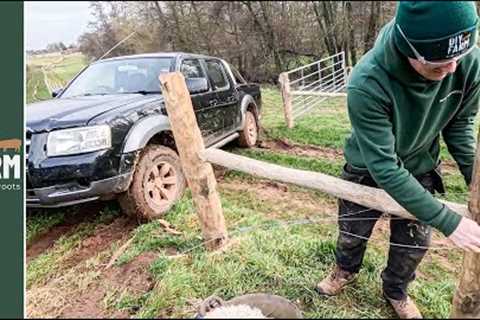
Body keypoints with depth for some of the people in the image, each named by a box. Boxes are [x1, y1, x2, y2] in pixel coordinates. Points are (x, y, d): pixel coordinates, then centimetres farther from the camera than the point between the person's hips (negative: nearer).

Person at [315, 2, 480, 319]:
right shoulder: (367, 84, -39)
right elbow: (384, 167, -35)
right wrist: (448, 221, -33)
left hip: (419, 169, 3)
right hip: (368, 169, -3)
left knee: (414, 243, 14)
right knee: (352, 231, 17)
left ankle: (396, 290, 45)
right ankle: (346, 270, 51)